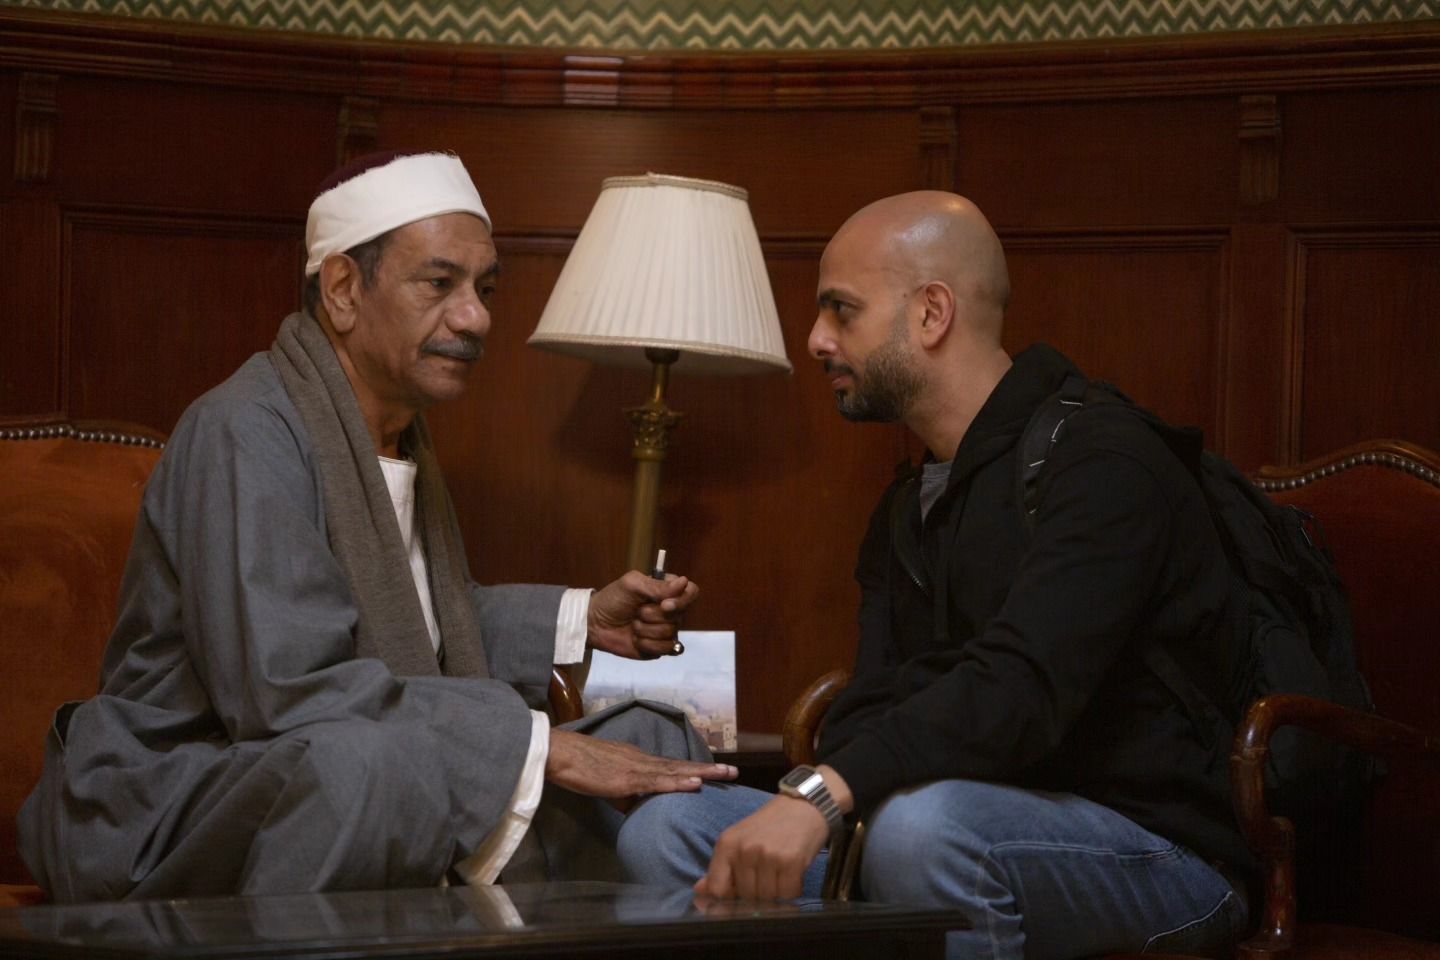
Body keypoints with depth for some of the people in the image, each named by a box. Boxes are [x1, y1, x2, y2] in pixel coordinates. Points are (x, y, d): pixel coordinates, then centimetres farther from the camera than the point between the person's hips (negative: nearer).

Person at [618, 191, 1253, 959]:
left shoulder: (1101, 459, -13)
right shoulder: (905, 512, 18)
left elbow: (1021, 687, -28)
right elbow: (872, 711, 10)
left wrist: (821, 793, -37)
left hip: (1156, 846, -8)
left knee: (920, 823, -39)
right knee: (670, 828, -7)